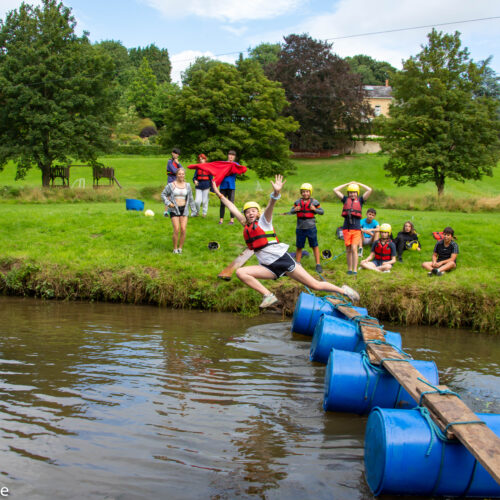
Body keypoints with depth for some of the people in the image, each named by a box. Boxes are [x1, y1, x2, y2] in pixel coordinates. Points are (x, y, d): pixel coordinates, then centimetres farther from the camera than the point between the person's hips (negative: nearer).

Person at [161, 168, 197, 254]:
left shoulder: (187, 185, 7)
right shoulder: (171, 185, -3)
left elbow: (190, 198, 14)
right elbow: (163, 194, 5)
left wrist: (194, 210, 13)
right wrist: (168, 203, -10)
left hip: (184, 209, 3)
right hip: (174, 209, -3)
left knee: (183, 229, -6)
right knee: (176, 230, -11)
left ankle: (180, 248, 9)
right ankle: (175, 248, 4)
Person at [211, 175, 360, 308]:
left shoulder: (263, 221, 2)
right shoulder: (246, 226, 15)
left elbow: (270, 206, -16)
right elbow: (233, 208, 20)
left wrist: (276, 193, -34)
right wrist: (219, 195, 19)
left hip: (282, 259, -5)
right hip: (269, 267, 5)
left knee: (315, 285, -6)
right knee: (240, 272, -16)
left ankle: (344, 290, 13)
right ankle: (268, 296, -15)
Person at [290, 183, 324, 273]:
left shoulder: (314, 202, -2)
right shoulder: (298, 202, 5)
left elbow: (322, 211, 2)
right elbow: (291, 211, 11)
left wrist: (314, 209, -16)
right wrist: (295, 210, -11)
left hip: (311, 228, -2)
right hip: (300, 228, 2)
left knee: (315, 246, 2)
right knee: (299, 247, 11)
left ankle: (318, 265, 9)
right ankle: (297, 264, 23)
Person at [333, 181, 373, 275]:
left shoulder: (360, 200, 11)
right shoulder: (345, 200, 14)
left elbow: (369, 190, 5)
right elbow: (335, 190, 14)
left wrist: (358, 184, 14)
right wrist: (347, 184, 17)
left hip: (356, 228, -2)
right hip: (346, 228, 2)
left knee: (354, 249, -10)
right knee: (348, 250, 6)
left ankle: (355, 270, -8)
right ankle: (349, 269, 13)